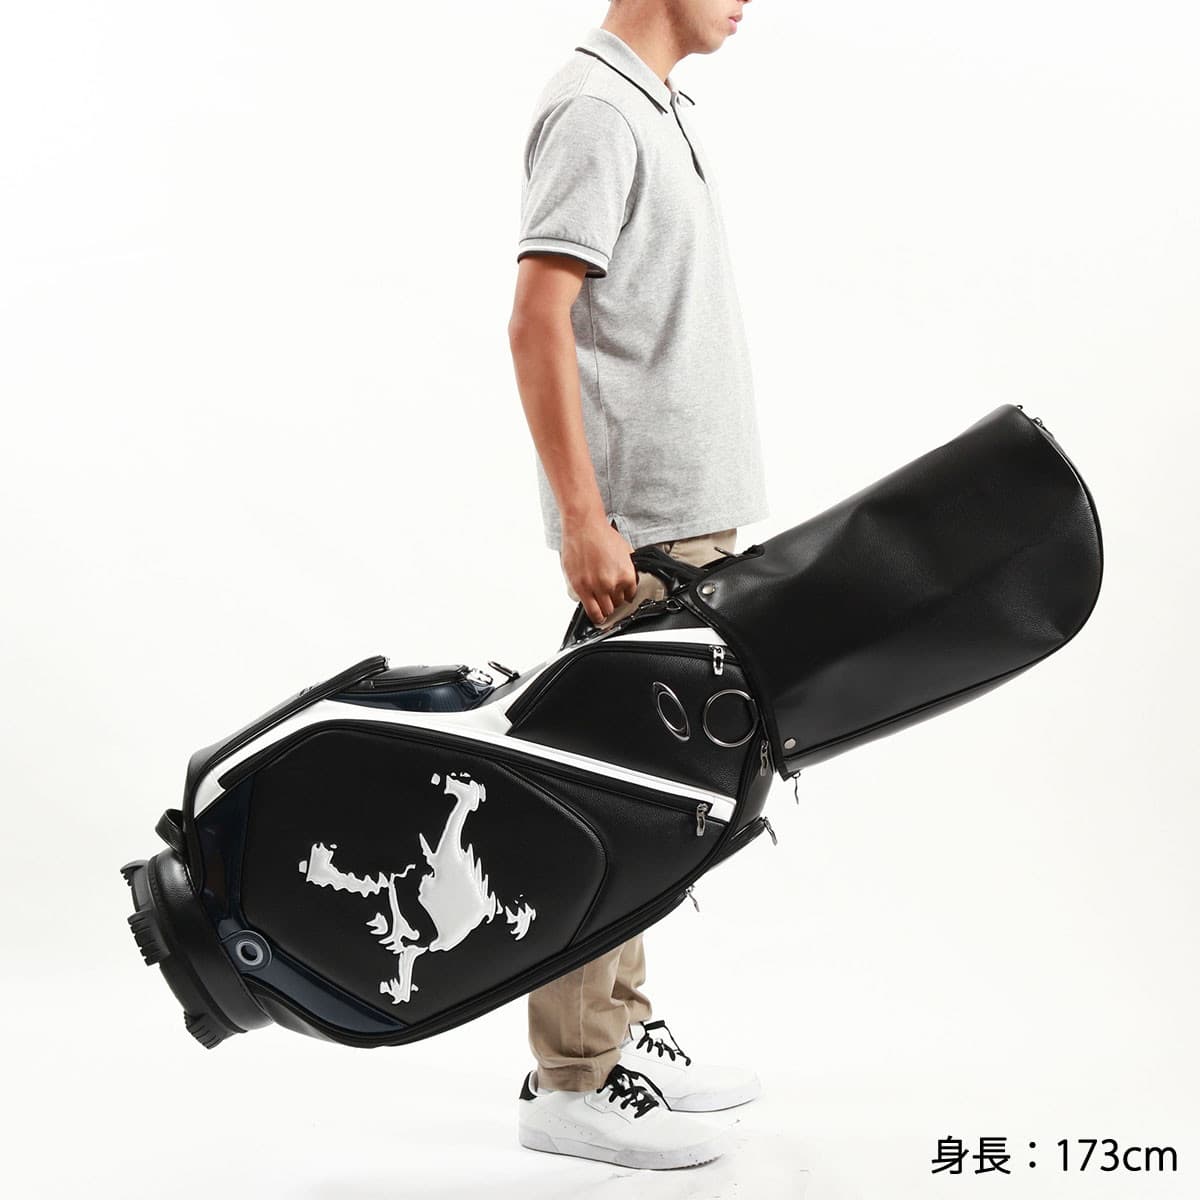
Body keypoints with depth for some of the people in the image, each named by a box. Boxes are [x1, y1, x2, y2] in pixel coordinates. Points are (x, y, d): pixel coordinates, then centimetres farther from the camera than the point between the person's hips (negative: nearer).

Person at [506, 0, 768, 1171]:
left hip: (686, 513, 10)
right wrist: (585, 519, -23)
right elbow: (538, 324, -20)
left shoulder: (659, 106, 18)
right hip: (637, 525, -10)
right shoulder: (595, 108, -13)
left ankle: (618, 1029, 26)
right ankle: (572, 1081, 6)